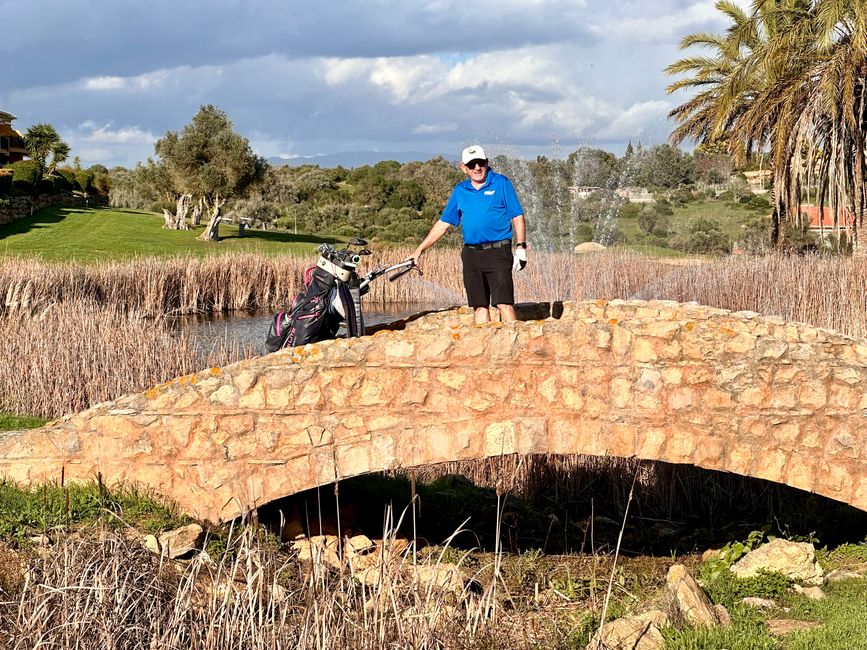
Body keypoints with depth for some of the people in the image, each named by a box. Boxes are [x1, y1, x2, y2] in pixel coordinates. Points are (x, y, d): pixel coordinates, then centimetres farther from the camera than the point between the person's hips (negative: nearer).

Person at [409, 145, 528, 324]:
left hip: (497, 252, -4)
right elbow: (443, 224, 16)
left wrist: (521, 247, -8)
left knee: (504, 304, -13)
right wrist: (419, 250, 14)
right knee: (479, 306, 6)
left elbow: (517, 217, 1)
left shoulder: (501, 183, 1)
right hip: (470, 254, 5)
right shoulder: (460, 191, 12)